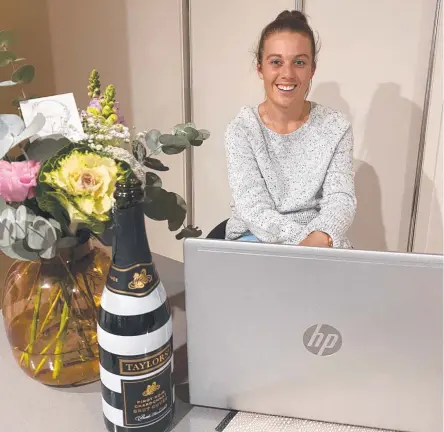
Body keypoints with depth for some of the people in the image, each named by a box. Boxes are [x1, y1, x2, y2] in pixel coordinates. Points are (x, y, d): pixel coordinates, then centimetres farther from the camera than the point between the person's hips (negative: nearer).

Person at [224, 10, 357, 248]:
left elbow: (340, 198, -10)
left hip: (322, 241, 1)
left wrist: (320, 238, -30)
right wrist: (302, 240, -29)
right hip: (255, 238, -1)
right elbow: (252, 208, -15)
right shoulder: (241, 128, -7)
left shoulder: (336, 127, -3)